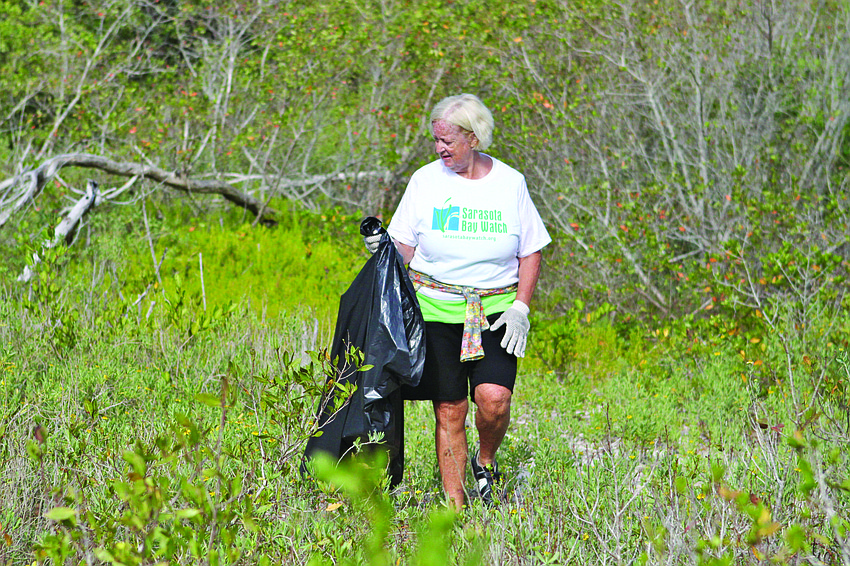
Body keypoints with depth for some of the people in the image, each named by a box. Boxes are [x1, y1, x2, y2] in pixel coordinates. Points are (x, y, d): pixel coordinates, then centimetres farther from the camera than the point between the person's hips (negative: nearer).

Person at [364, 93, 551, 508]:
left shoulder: (509, 182, 3)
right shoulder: (425, 180, 3)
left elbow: (530, 252, 8)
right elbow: (404, 246, 6)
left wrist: (520, 308, -4)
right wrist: (383, 247, -17)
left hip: (495, 312, 0)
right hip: (436, 309, 0)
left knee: (493, 397, -19)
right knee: (449, 410, -1)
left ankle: (486, 461, 12)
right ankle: (455, 504, 10)